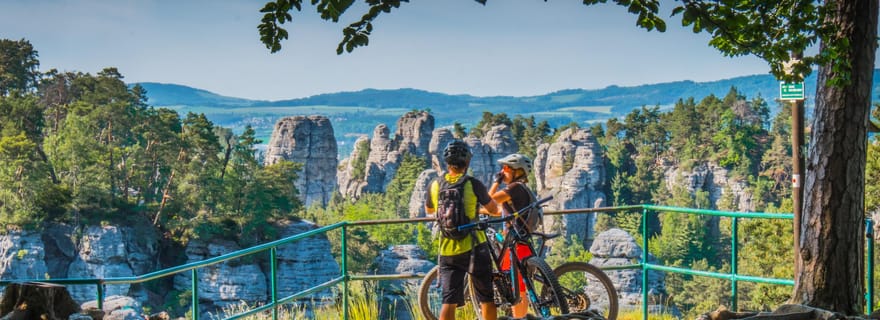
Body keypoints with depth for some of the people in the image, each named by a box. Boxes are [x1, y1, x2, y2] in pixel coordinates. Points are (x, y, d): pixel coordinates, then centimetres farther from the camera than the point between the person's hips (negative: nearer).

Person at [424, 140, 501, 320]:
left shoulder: (435, 185, 1)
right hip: (473, 248, -3)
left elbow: (428, 211, 19)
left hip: (447, 251, 3)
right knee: (486, 298, 10)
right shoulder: (473, 184, -10)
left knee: (449, 301, 3)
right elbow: (493, 209, 1)